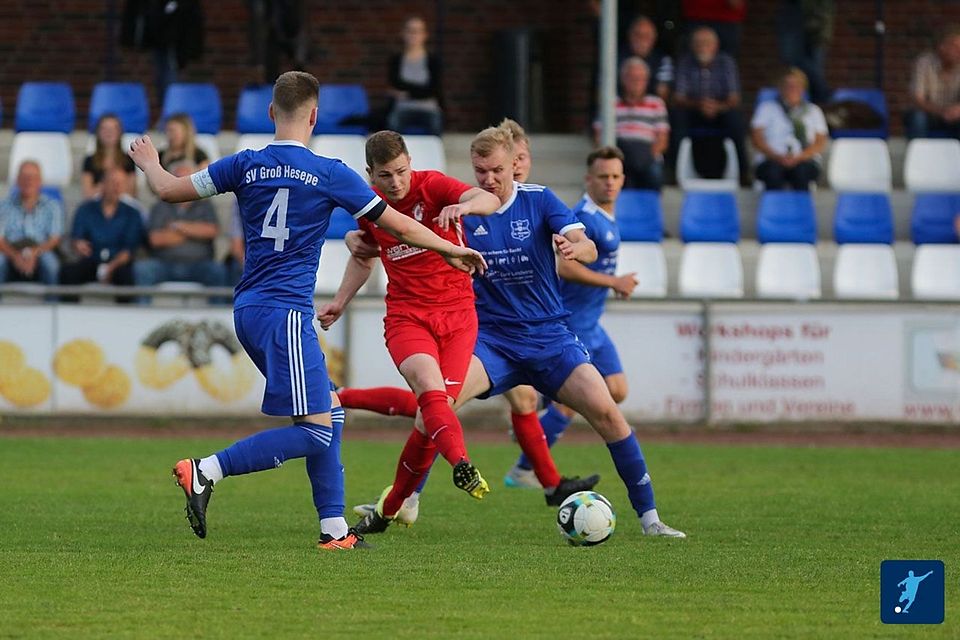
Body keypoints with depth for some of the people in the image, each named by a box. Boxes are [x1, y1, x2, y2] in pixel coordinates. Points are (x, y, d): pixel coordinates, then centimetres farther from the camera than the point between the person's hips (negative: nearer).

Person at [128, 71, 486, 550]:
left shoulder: (246, 166, 6)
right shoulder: (329, 174, -5)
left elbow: (169, 190, 11)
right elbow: (399, 226, 3)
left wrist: (148, 163, 33)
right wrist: (452, 251, 18)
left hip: (248, 311, 7)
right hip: (284, 312, -7)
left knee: (328, 413, 15)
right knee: (315, 432, -10)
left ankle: (333, 528, 12)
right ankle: (205, 472, -20)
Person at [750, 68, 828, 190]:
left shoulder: (813, 111, 20)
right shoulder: (767, 108, 18)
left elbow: (820, 143, 8)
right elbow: (756, 138, 6)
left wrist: (798, 157, -12)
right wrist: (777, 157, -12)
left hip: (804, 162, 1)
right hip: (772, 161, -1)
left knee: (801, 172, -36)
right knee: (773, 171, -37)